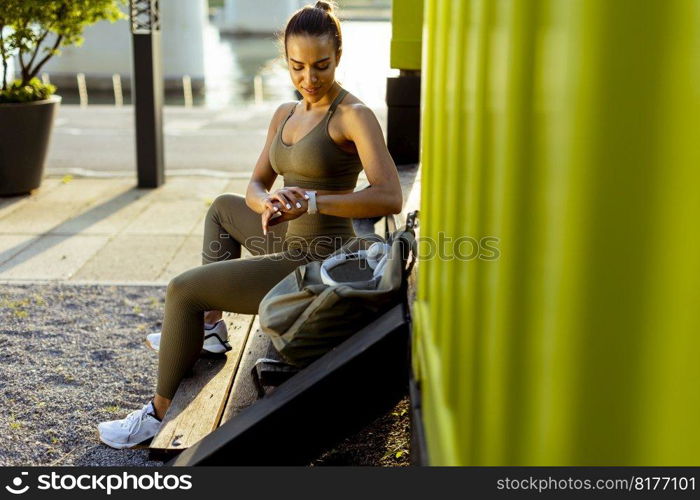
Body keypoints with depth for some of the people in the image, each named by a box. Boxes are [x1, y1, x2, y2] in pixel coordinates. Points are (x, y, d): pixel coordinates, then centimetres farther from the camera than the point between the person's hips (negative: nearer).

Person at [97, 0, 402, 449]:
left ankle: (162, 411, 8)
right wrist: (268, 204, -20)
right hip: (293, 243, 9)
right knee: (225, 208, 31)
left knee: (182, 290, -9)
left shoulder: (354, 115, -16)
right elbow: (255, 186, 4)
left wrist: (312, 201, -33)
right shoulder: (285, 115, 8)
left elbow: (390, 198, -27)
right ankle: (211, 327, 34)